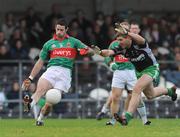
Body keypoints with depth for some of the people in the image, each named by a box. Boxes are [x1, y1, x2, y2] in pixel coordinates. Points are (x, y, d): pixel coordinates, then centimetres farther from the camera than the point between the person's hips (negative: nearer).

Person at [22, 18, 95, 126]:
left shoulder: (73, 42, 15)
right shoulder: (49, 44, 19)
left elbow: (91, 51, 12)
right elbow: (40, 62, 23)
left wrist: (86, 51, -13)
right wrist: (30, 78, 18)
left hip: (65, 73, -1)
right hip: (51, 70, 1)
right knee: (40, 89, -31)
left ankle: (40, 119, 6)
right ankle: (29, 105, -56)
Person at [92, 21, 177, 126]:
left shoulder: (138, 43, -29)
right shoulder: (122, 49, -12)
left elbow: (141, 40, -55)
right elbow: (109, 52, -27)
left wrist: (127, 32, -72)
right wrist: (100, 52, -51)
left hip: (151, 68, -8)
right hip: (139, 71, 8)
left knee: (137, 89, -28)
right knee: (150, 95, 26)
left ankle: (127, 117, -32)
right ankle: (170, 91, 56)